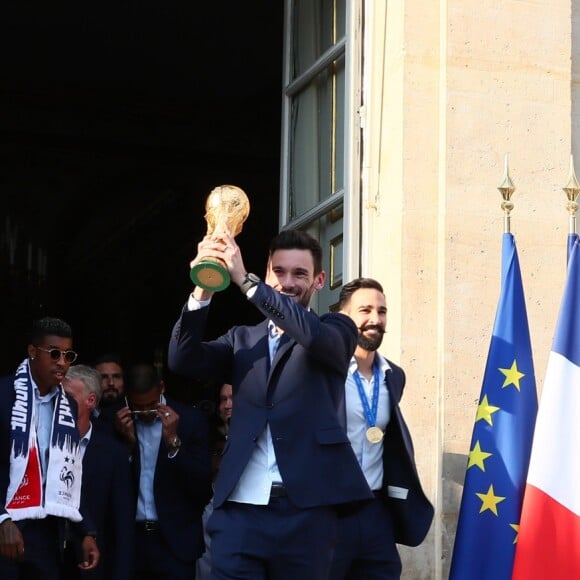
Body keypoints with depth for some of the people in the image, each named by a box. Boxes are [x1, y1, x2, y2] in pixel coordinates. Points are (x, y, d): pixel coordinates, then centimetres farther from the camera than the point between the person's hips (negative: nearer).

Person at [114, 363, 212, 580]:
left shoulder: (192, 420, -2)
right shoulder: (119, 421, 3)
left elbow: (203, 487, -7)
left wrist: (174, 442, -18)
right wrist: (127, 442, -12)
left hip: (176, 541, -2)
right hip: (131, 538, 2)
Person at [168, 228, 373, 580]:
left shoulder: (337, 331, 9)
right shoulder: (243, 339, 18)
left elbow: (313, 336, -15)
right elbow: (183, 361, 2)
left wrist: (245, 280, -21)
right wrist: (202, 291, -13)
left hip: (307, 510, -2)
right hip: (241, 509, 2)